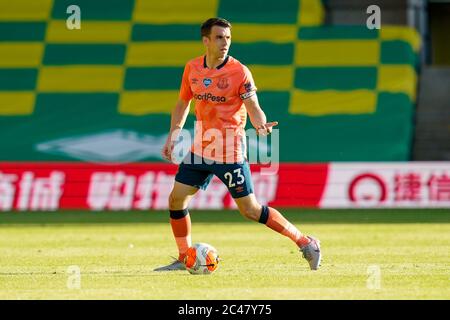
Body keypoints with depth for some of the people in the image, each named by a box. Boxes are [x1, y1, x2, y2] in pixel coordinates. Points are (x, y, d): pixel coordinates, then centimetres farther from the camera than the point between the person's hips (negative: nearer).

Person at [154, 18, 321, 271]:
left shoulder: (239, 72, -12)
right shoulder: (192, 69, 4)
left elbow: (253, 108, -13)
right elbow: (183, 103, 17)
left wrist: (261, 125, -34)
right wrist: (173, 136, 11)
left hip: (230, 150, -6)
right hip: (201, 146, 6)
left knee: (250, 210, -7)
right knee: (176, 200, 3)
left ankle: (305, 243, 3)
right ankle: (185, 259, 18)